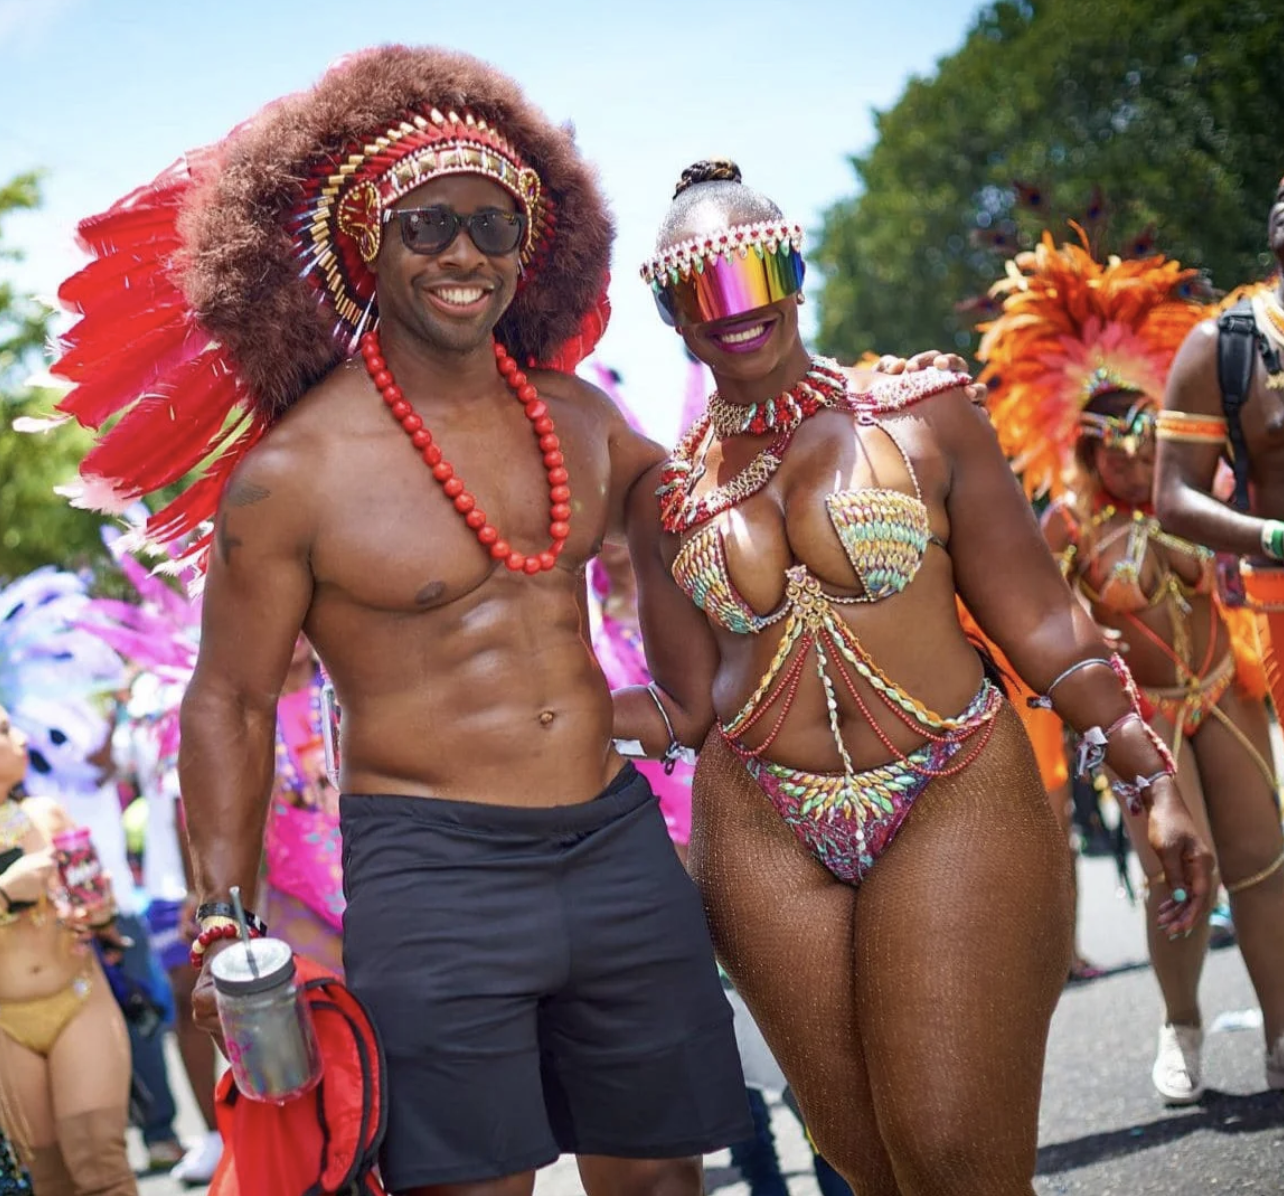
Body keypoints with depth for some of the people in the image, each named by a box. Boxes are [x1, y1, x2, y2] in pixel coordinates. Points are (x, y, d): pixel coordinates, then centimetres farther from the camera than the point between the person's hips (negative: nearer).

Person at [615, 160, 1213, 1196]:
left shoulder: (922, 417, 0)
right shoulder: (668, 494, 7)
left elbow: (1042, 624, 0)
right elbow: (683, 707, 9)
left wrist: (1152, 774, -7)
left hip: (956, 808, -2)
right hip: (765, 835, 3)